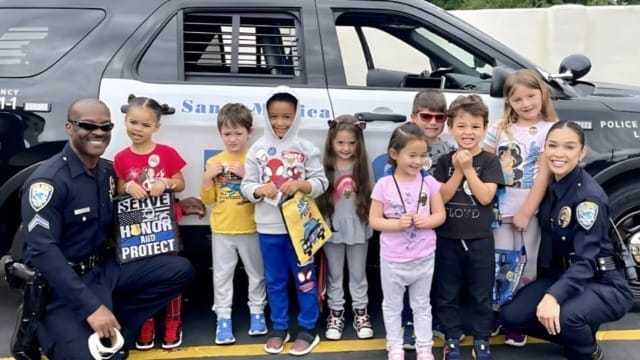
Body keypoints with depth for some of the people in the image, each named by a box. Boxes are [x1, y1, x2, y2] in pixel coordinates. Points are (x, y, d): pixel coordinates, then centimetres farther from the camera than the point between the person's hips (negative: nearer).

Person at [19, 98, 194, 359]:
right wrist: (91, 307, -32)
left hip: (105, 267, 8)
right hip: (63, 282, -7)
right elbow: (42, 250, -26)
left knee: (181, 270, -4)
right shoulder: (48, 180, -19)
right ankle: (40, 333, 5)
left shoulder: (108, 170, 6)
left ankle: (112, 324, -2)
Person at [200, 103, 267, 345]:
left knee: (256, 273, 11)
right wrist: (207, 177, -12)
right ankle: (223, 318, 14)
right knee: (222, 275, 5)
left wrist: (246, 174, -22)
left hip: (251, 229, -2)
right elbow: (208, 200, 4)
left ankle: (257, 312, 26)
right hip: (221, 230, 2)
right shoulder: (214, 162, 2)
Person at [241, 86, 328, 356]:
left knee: (304, 278, 7)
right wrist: (261, 189, -17)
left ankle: (307, 329, 20)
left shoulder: (306, 148, -1)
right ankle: (279, 328, 27)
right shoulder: (257, 149, 3)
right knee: (275, 281, 14)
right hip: (268, 227, 2)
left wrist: (300, 185, -20)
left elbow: (321, 182, -3)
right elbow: (246, 186, 2)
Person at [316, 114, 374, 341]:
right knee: (335, 275, 13)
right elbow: (318, 198, -5)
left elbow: (370, 197, 0)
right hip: (332, 228, 0)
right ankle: (336, 314, 25)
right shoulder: (326, 167, -6)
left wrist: (370, 221, -6)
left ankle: (361, 313, 26)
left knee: (358, 274, 14)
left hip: (358, 228, 0)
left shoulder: (363, 166, -4)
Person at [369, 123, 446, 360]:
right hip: (393, 259, -1)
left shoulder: (429, 182, -5)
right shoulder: (384, 185, -11)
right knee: (392, 305, 14)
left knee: (422, 305, 16)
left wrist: (426, 221, -19)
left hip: (424, 257, 1)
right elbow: (374, 220, -8)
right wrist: (398, 223, -23)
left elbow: (440, 214, 1)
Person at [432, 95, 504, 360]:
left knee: (481, 293, 9)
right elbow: (441, 198, -8)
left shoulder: (490, 161, -3)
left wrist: (469, 169, -15)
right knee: (447, 293, 9)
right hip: (448, 238, 1)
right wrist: (458, 171, -16)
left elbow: (485, 197, -14)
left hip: (480, 239, -1)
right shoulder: (445, 162, 1)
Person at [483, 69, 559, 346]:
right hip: (500, 209, 2)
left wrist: (526, 212, -11)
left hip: (531, 210, -2)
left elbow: (544, 176, -7)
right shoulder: (499, 129, 6)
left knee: (526, 264, 6)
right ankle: (496, 313, 22)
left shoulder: (550, 131, -3)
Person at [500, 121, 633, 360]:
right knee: (511, 316, -11)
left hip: (601, 283, -7)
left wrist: (554, 296, -44)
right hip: (560, 276, 7)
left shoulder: (590, 196, -21)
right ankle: (579, 334, 14)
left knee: (565, 315, -36)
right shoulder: (551, 186, 1)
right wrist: (544, 289, 8)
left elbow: (586, 258, -30)